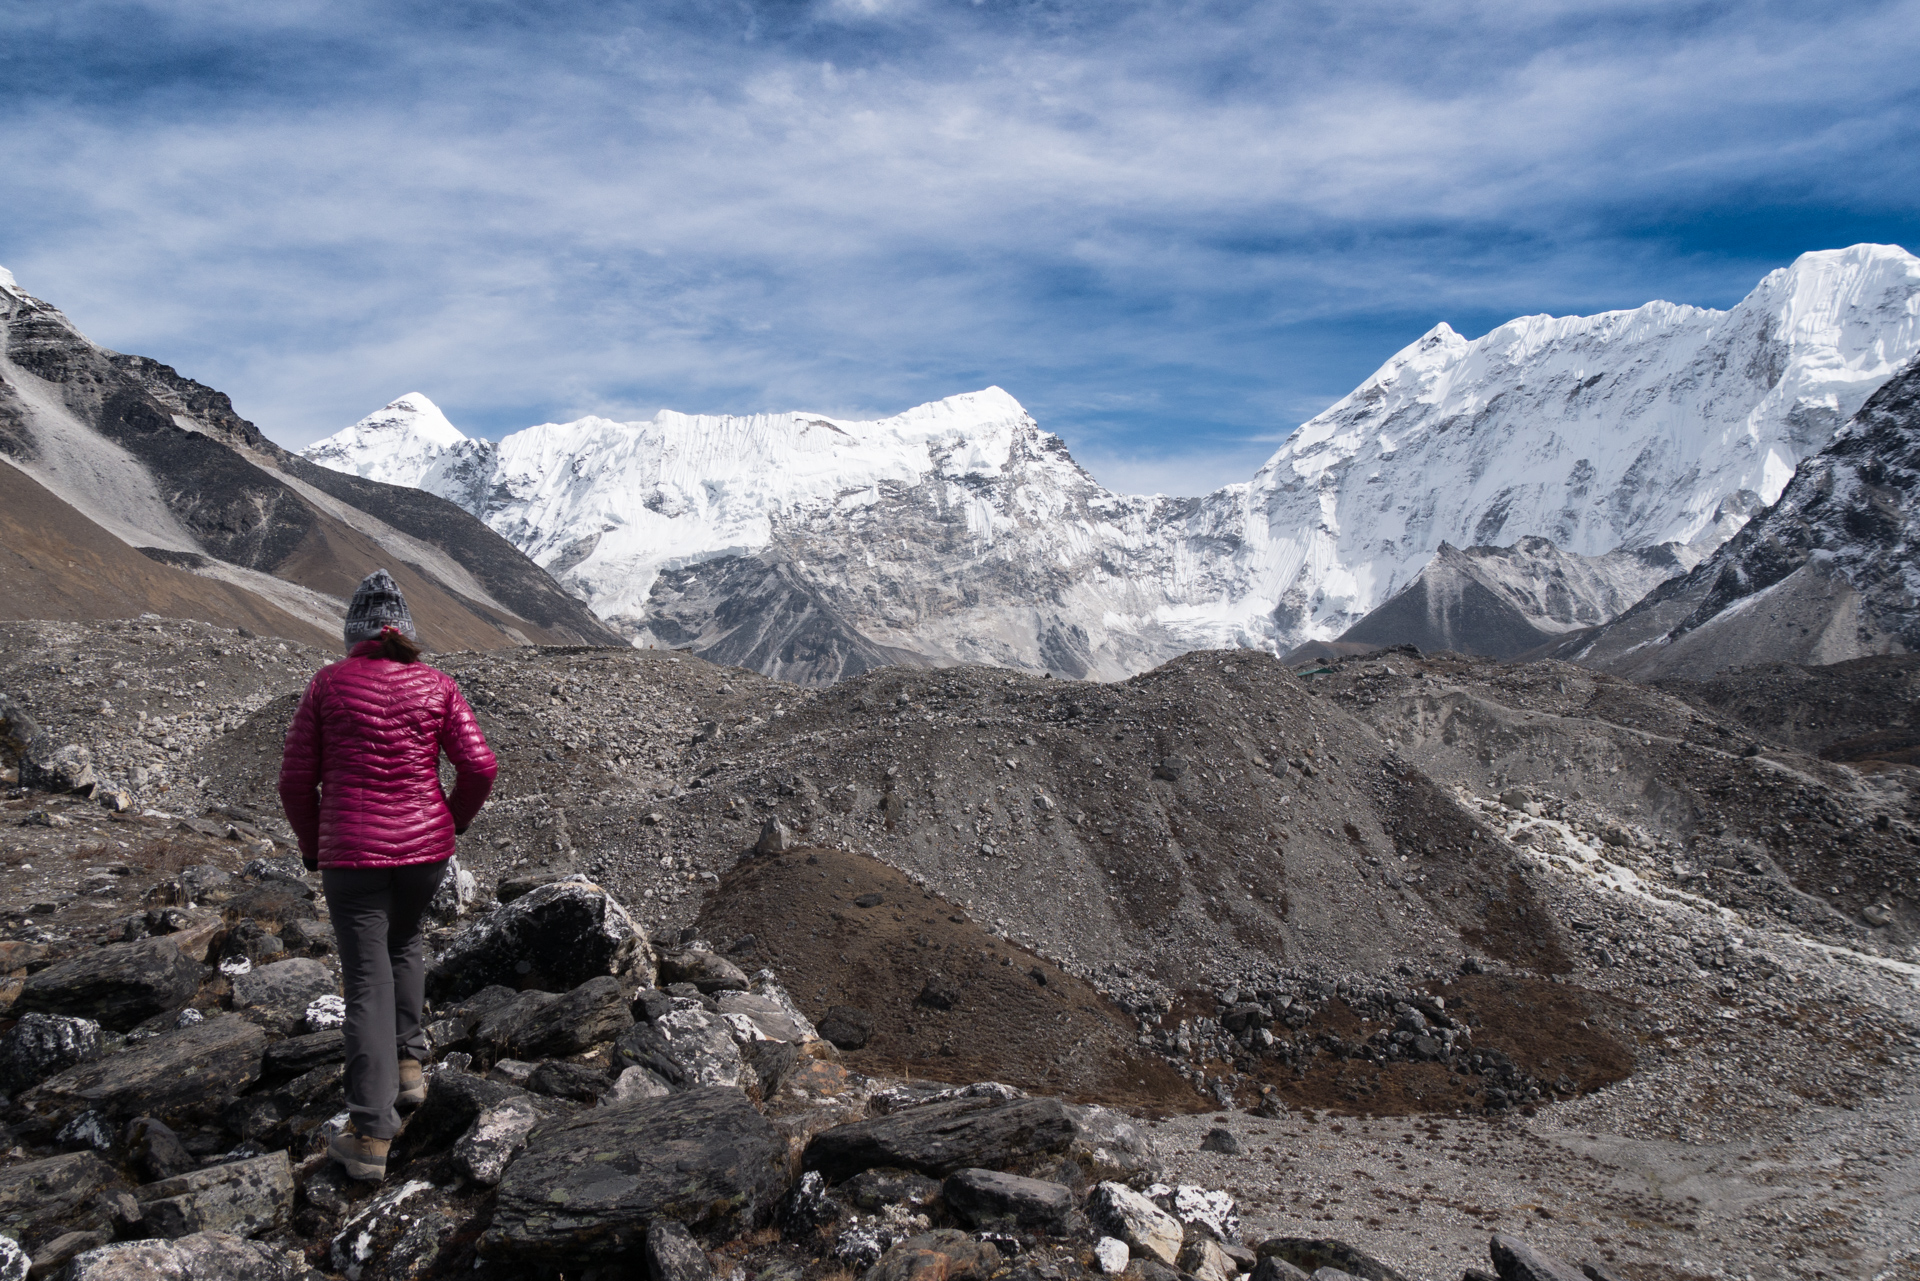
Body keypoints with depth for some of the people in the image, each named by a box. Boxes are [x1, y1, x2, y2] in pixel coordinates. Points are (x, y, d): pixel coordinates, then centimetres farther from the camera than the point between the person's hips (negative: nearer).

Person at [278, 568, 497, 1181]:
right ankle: (409, 1064, 30)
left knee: (367, 983, 2)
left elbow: (296, 779, 0)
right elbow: (479, 766, -5)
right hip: (425, 844, 2)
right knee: (405, 940, 30)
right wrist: (453, 821, 14)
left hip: (352, 852, -2)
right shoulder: (437, 685, 0)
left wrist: (312, 847, 15)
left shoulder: (328, 683, -2)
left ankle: (371, 1136, 3)